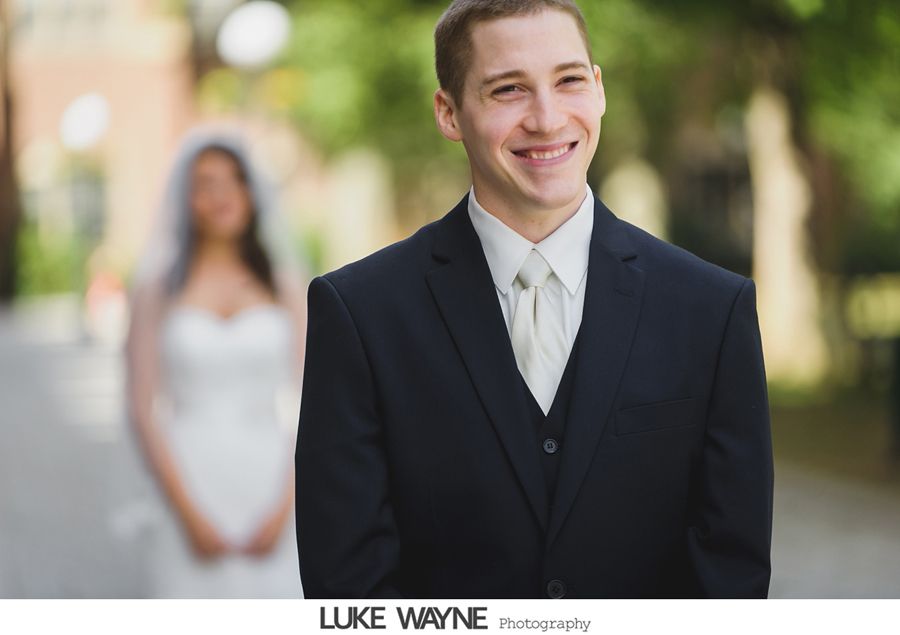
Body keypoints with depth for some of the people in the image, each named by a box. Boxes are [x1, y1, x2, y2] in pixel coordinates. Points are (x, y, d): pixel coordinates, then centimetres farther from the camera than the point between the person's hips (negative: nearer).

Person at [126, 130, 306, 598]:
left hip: (268, 484, 1)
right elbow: (142, 408, 0)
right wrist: (187, 514, -9)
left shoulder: (283, 282, 7)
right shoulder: (158, 284, 3)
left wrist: (285, 507, -6)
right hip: (191, 483, -1)